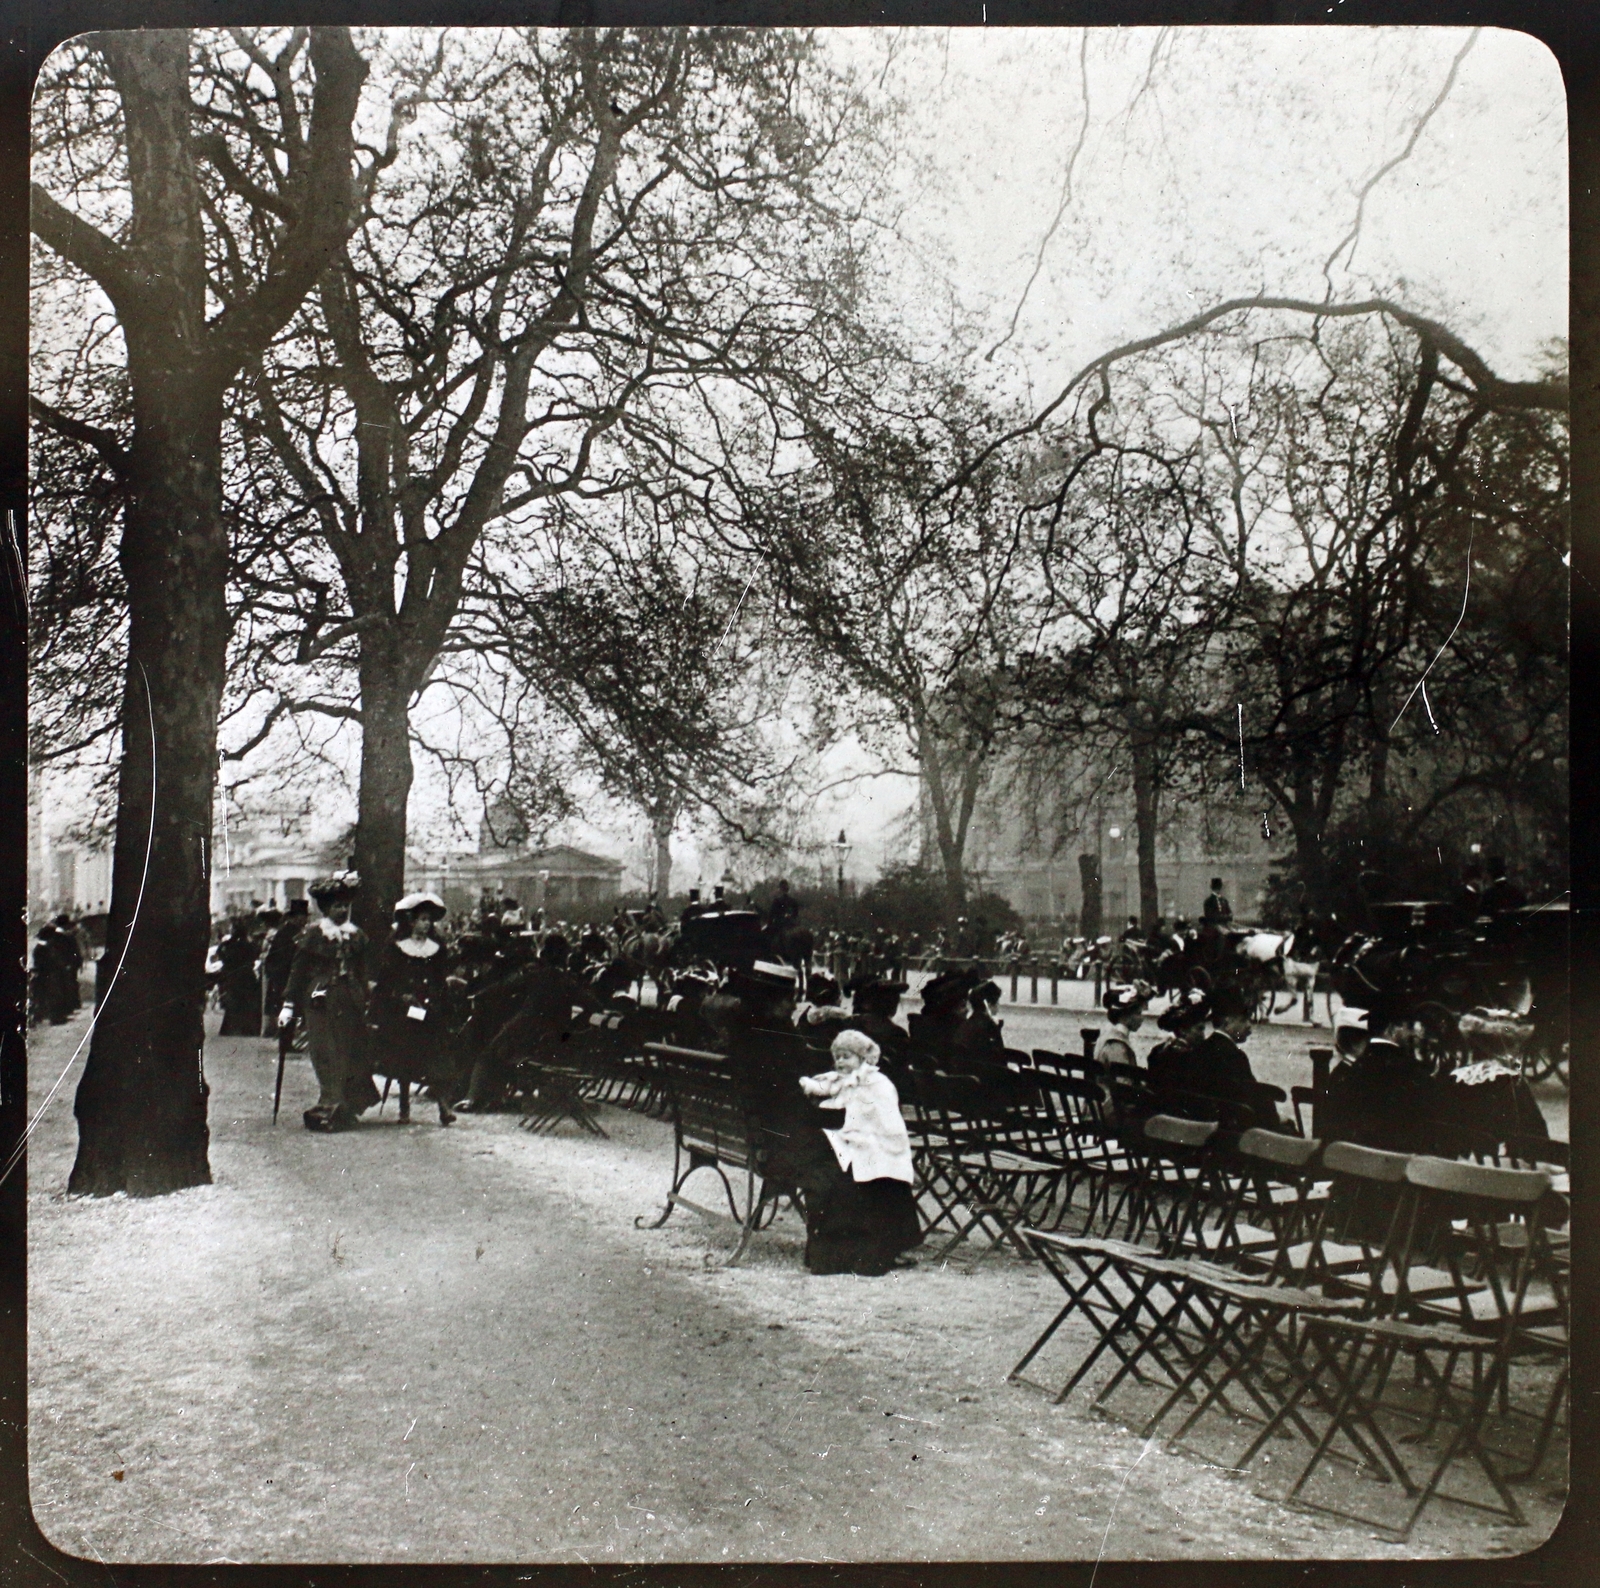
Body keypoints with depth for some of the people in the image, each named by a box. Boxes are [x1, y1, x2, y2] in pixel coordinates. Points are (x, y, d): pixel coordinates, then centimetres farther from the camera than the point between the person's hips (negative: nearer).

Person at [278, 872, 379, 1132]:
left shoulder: (357, 936, 11)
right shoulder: (312, 935, -1)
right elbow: (298, 971, -1)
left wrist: (365, 1004, 12)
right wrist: (289, 1004, -5)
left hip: (351, 1004, 4)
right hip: (321, 1003, -4)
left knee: (352, 1056, 2)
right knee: (328, 1059, -6)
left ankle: (345, 1110, 12)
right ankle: (330, 1112, 0)